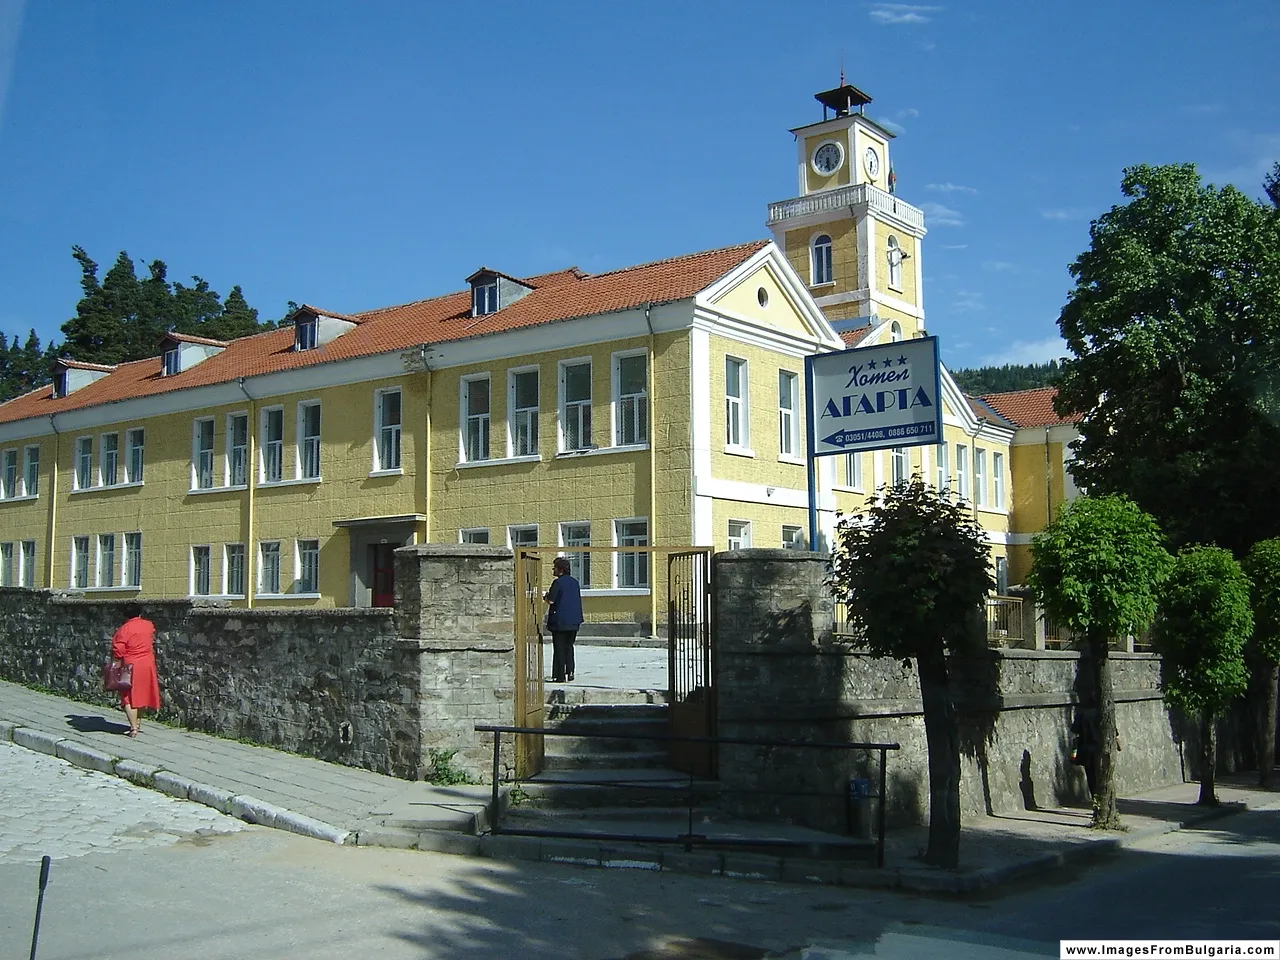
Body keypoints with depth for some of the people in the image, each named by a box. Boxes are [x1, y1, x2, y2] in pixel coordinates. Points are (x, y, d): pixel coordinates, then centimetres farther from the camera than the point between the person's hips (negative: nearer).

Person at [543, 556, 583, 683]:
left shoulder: (558, 582, -13)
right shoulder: (575, 582, 10)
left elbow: (551, 600, -18)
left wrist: (545, 596, 3)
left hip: (559, 621, -7)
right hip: (574, 621, 7)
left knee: (559, 649, -1)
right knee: (569, 647, 16)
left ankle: (559, 676, -1)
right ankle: (569, 673, 13)